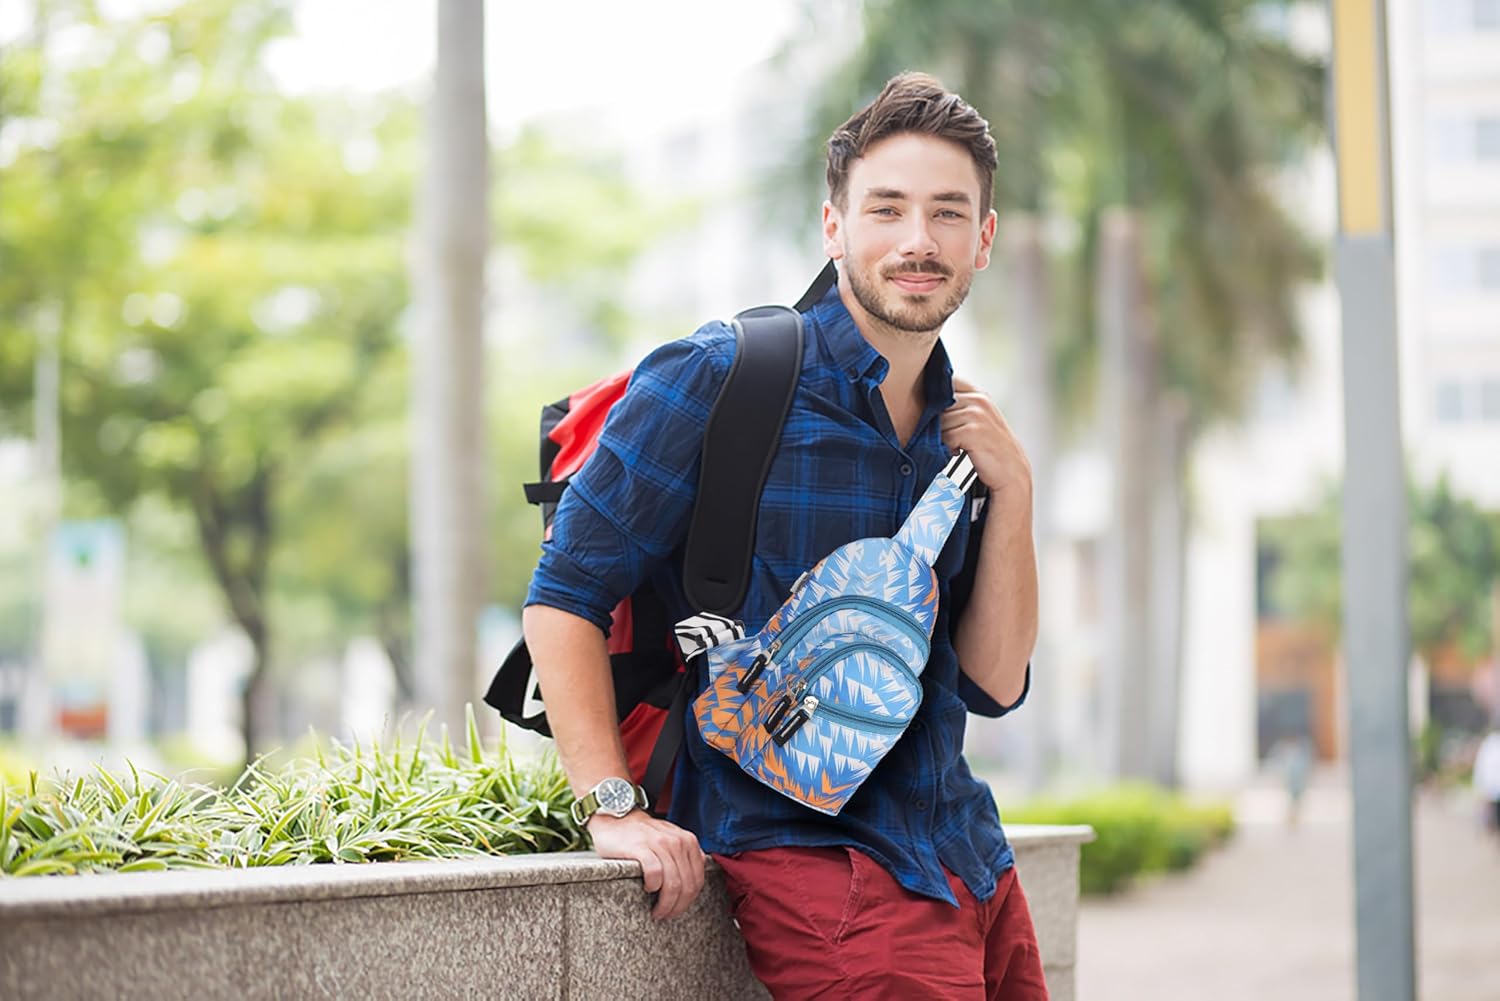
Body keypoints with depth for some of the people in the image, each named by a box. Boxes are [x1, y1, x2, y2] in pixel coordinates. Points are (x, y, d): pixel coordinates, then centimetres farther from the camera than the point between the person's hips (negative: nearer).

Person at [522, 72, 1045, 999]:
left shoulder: (956, 428, 12)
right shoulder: (719, 381, -8)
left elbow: (993, 685, 9)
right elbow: (565, 594, -9)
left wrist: (1012, 492, -2)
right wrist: (613, 806, -17)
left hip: (974, 862, 7)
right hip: (807, 857, -7)